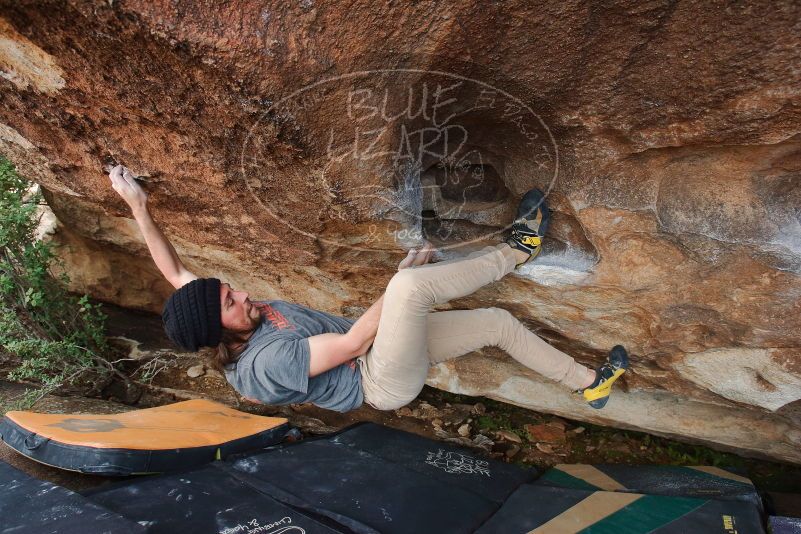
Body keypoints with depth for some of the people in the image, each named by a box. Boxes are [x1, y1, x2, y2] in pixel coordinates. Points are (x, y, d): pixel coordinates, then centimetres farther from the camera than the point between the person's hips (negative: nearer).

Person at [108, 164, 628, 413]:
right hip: (386, 381, -9)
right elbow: (351, 342, -26)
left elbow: (175, 271, 2)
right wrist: (402, 277, -19)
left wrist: (137, 206, -5)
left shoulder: (240, 332, -1)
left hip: (383, 349, 9)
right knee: (410, 284, -34)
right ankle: (516, 249, -6)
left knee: (498, 320, 5)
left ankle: (590, 383, 25)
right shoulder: (265, 363, -26)